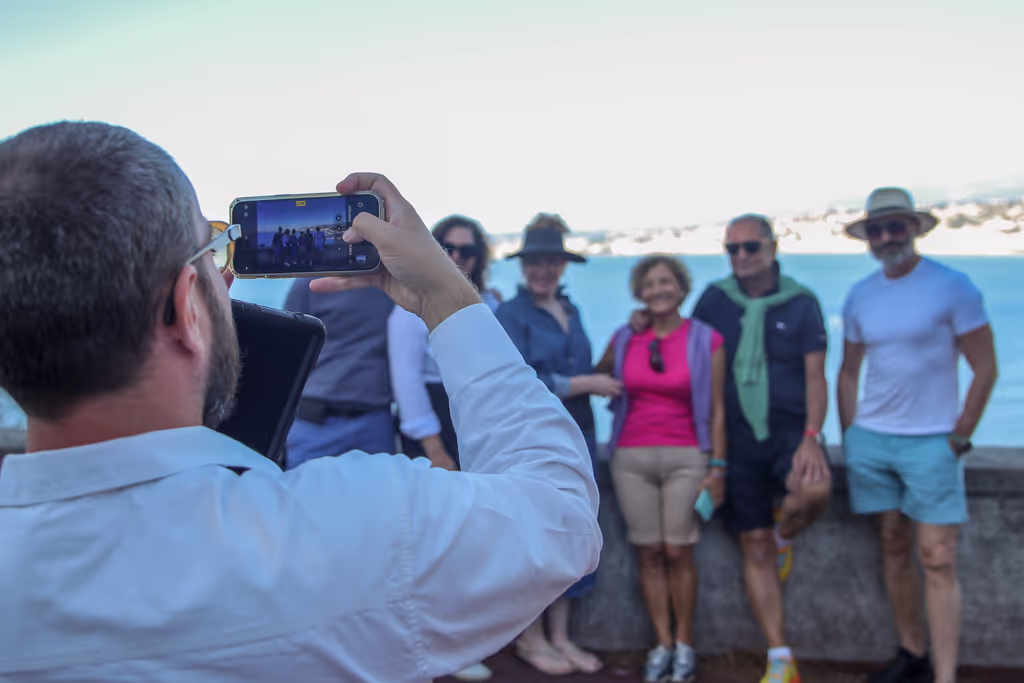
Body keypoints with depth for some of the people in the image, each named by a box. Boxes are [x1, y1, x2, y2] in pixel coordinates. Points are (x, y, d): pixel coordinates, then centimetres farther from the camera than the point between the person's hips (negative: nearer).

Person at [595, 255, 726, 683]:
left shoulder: (706, 340, 0)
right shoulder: (624, 339, 6)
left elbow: (717, 409, 0)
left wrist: (717, 468, -4)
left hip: (685, 457, -2)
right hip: (632, 457, 2)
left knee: (678, 552, -3)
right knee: (650, 553, 4)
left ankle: (684, 644, 12)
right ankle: (662, 644, 14)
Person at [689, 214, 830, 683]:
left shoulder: (800, 303, 1)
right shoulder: (714, 300, 4)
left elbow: (815, 376, -3)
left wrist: (811, 437, -16)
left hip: (791, 429, -1)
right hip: (739, 437, 2)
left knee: (815, 490, -33)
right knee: (754, 548, 2)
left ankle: (784, 536, 5)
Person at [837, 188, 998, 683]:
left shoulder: (953, 287, -6)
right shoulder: (859, 297, 7)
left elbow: (985, 369, -5)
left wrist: (959, 438, -7)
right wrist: (849, 437, 9)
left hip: (931, 441, -4)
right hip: (871, 438, 4)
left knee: (937, 559, -7)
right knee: (894, 548, 10)